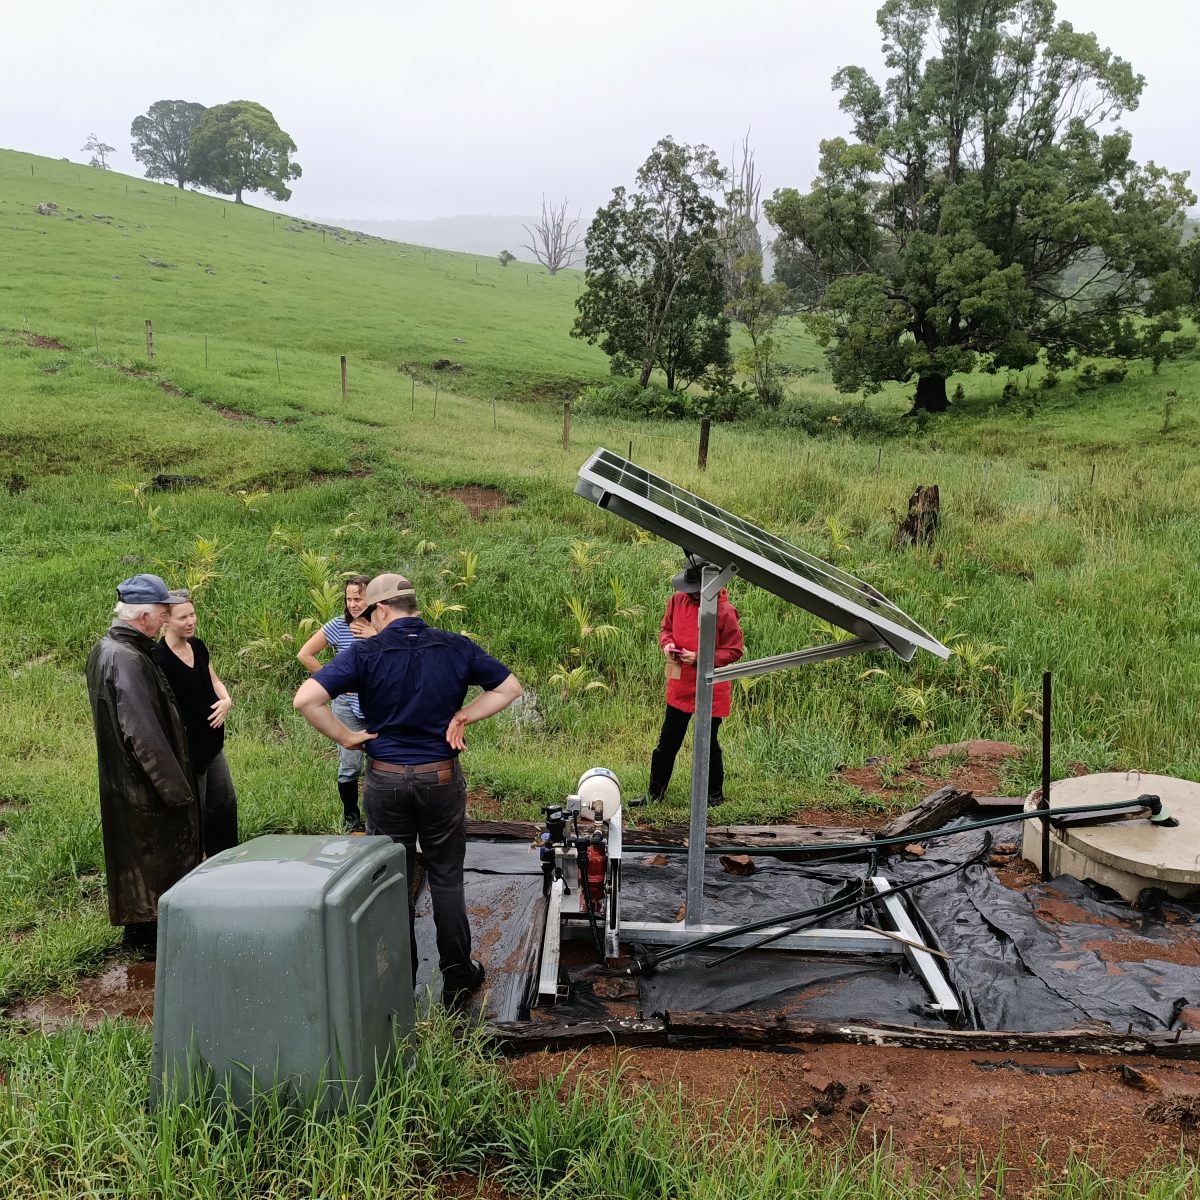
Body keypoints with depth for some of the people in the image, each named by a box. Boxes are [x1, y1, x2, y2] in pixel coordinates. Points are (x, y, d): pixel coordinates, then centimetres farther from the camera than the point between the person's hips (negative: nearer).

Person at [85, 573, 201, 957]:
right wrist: (177, 789, -23)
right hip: (144, 786, -10)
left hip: (122, 781, 10)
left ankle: (139, 930, 34)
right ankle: (152, 936, 15)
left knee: (137, 860, 21)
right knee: (160, 858, 3)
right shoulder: (127, 660, -25)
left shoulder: (105, 649, 8)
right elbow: (144, 734, -28)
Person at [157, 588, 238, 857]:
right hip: (187, 746, -8)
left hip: (212, 741, 8)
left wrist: (226, 699, -6)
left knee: (225, 802, 19)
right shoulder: (159, 658, -20)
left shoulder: (198, 646, 3)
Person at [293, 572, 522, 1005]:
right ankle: (458, 978, 22)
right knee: (446, 880, 14)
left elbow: (306, 699, -21)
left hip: (385, 780, -1)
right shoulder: (456, 648, -3)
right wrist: (463, 716, 3)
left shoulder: (365, 653, -11)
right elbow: (510, 686, 7)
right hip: (442, 778, 2)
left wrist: (345, 737, -8)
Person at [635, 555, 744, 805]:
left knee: (708, 744, 9)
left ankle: (715, 794, 28)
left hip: (711, 689, -5)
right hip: (679, 686, 5)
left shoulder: (724, 611, -16)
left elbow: (734, 650, -12)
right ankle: (655, 792, 26)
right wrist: (667, 644, -9)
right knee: (667, 742, 12)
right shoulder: (677, 600, -2)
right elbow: (665, 628, 14)